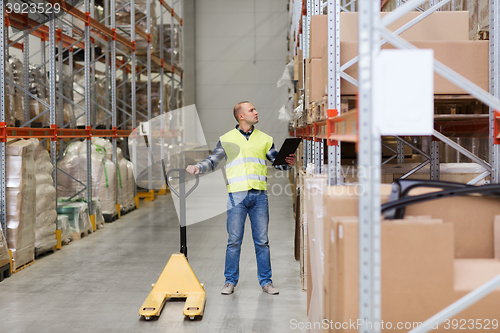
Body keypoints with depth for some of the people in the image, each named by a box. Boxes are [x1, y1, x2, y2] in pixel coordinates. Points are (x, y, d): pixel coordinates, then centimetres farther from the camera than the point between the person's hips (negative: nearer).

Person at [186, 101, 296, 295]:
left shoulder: (264, 139, 14)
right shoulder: (227, 139, 8)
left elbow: (277, 162, 15)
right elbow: (212, 162, 9)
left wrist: (289, 163, -6)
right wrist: (197, 168, -10)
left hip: (259, 195, 2)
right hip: (237, 195, -2)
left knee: (262, 241, 4)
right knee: (234, 241, 0)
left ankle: (266, 281, 13)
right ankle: (230, 281, 10)